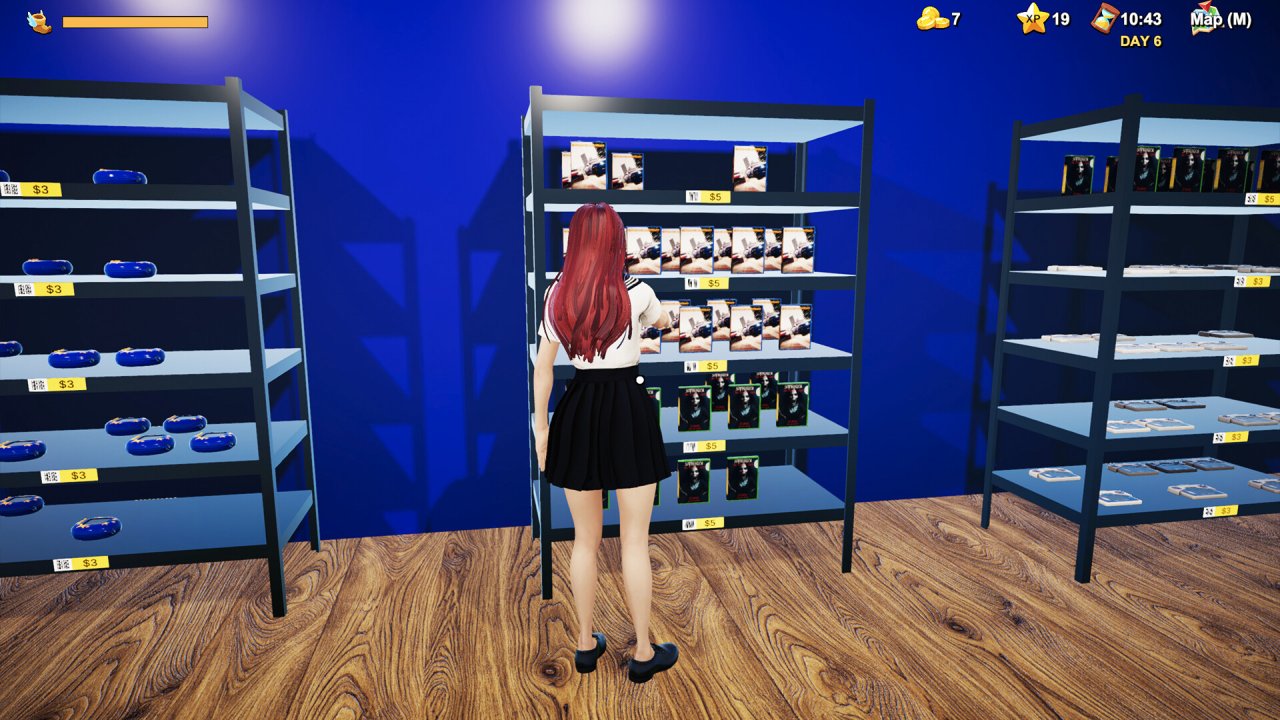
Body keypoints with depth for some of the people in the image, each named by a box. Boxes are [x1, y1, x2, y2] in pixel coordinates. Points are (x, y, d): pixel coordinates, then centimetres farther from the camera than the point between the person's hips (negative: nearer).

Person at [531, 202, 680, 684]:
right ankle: (644, 653, 20)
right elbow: (663, 321, 16)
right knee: (635, 540, 7)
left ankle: (586, 644, 28)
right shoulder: (636, 293, -7)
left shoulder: (557, 296, 0)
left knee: (585, 539, 15)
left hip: (579, 412, 3)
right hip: (628, 411, -3)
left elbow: (543, 367, 4)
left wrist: (540, 425, 12)